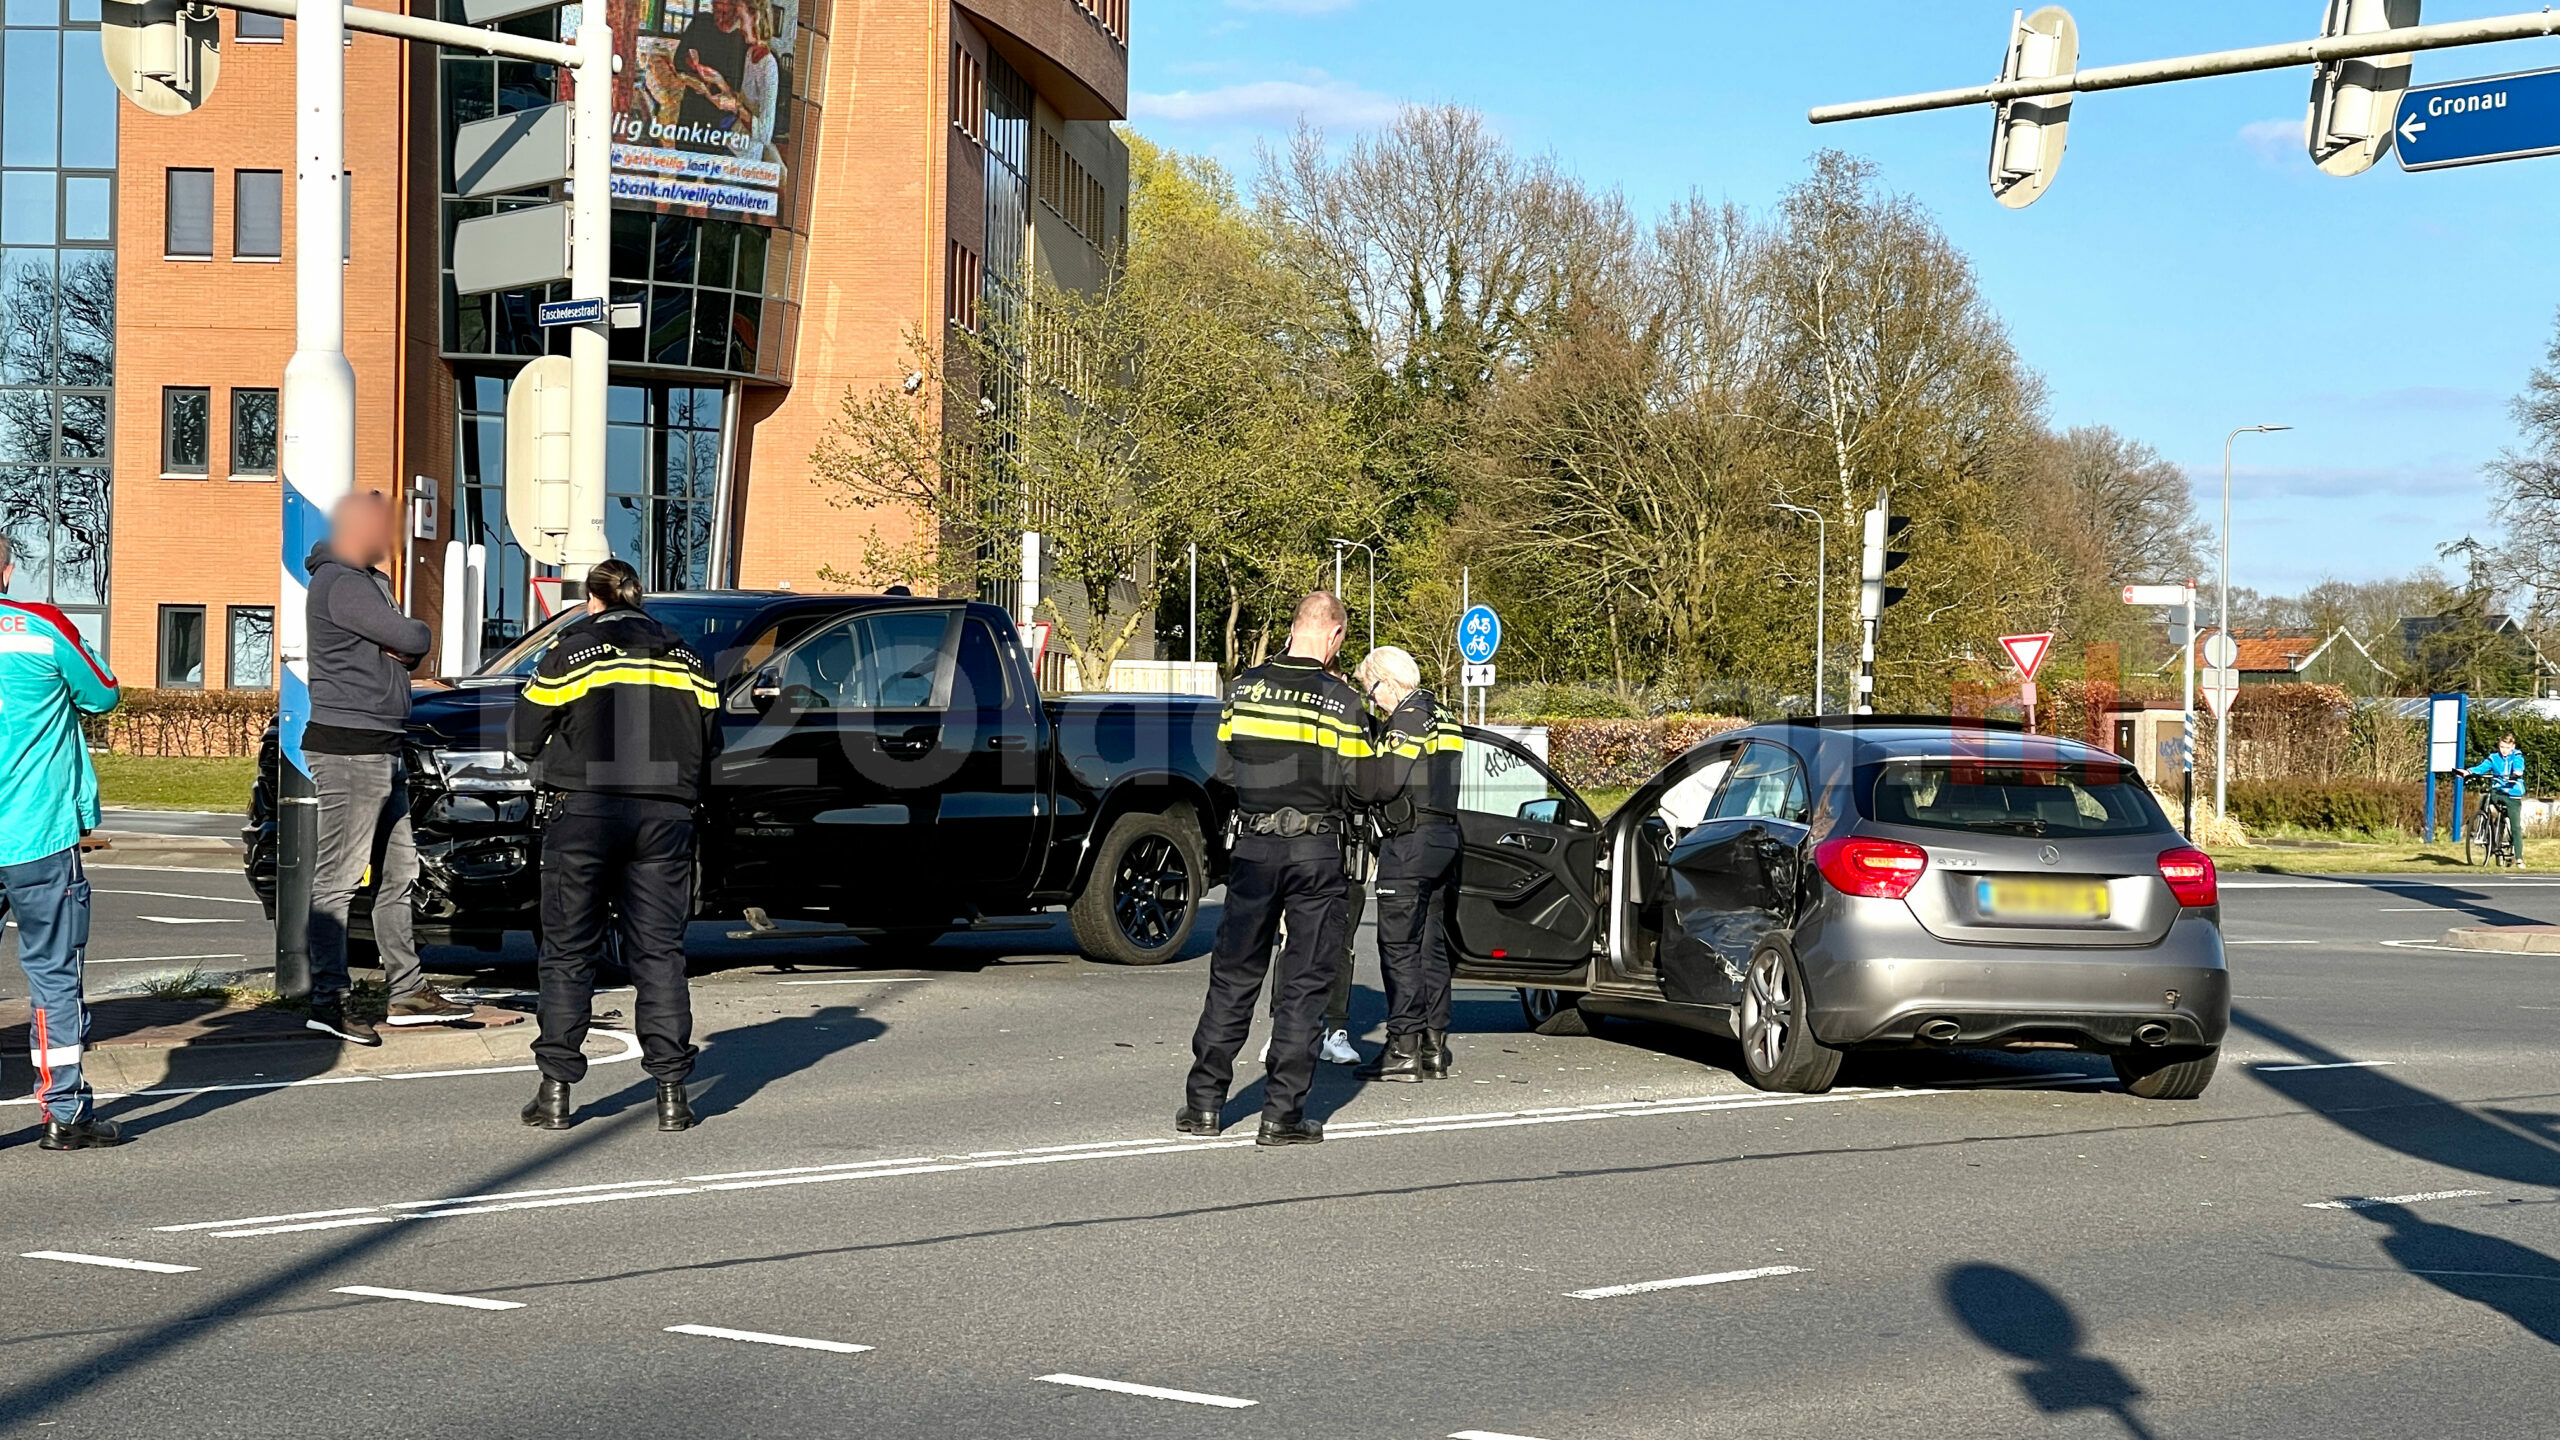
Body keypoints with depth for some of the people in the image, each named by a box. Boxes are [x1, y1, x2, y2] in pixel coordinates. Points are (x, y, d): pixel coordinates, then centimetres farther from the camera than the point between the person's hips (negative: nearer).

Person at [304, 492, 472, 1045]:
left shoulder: (366, 581, 21)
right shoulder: (340, 584, -14)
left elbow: (411, 649, 18)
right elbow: (413, 637, -20)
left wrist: (402, 646, -4)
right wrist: (417, 634, 3)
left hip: (380, 750, 11)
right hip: (349, 746, -11)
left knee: (397, 873, 14)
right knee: (339, 877, -8)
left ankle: (407, 991, 20)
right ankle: (327, 1001, -7)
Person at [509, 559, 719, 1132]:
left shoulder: (572, 647, 3)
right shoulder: (682, 654, 13)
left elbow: (524, 736, 4)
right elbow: (709, 738, 12)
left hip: (583, 811, -3)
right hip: (665, 817, 3)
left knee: (568, 952, 4)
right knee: (659, 951, 5)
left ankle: (556, 1090, 2)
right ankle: (671, 1091, 0)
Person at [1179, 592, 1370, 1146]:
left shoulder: (1243, 688, 0)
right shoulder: (1342, 700, -8)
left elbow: (1224, 768, 4)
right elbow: (1354, 788, -6)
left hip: (1253, 846, 3)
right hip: (1316, 850, -3)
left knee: (1233, 976, 12)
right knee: (1304, 984, 4)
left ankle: (1203, 1101, 14)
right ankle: (1282, 1114, 3)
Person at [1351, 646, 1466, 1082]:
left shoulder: (1408, 718, -11)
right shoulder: (1442, 716, 18)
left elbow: (1384, 782, -20)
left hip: (1409, 840, -9)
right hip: (1443, 834, 9)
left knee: (1399, 945, -6)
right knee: (1431, 945, 11)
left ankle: (1404, 1048, -7)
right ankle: (1434, 1048, 13)